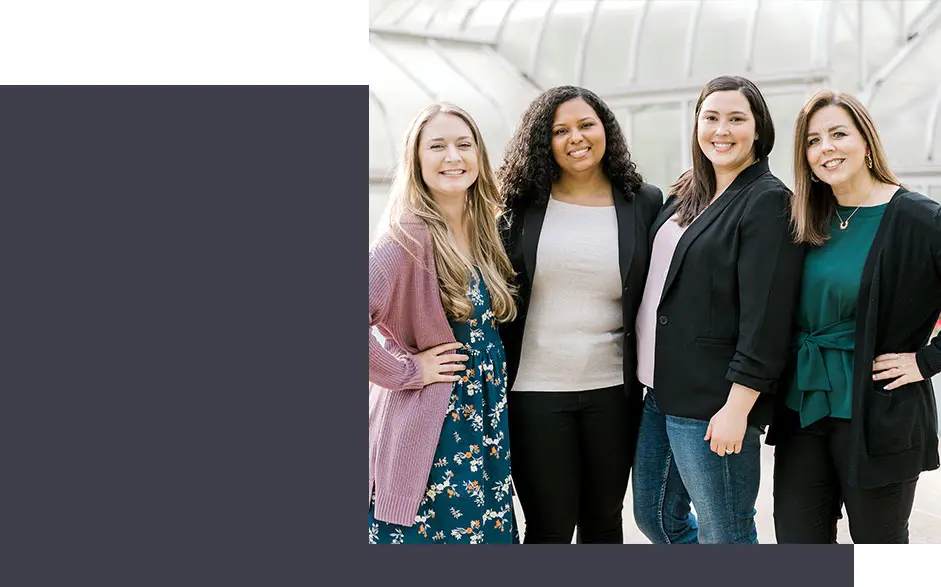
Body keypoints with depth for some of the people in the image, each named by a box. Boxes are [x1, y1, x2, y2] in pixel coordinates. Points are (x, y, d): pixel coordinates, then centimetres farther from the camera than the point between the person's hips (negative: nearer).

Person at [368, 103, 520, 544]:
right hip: (429, 430, -7)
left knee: (488, 533, 11)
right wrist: (406, 370, -16)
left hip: (486, 426, 7)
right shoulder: (409, 235, -15)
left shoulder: (481, 231, 8)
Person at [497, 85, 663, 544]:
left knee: (604, 520, 15)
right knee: (549, 528, 3)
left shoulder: (644, 203, 2)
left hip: (612, 390, 1)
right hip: (534, 389, -1)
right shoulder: (522, 202, 1)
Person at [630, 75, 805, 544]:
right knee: (655, 515, 18)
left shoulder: (768, 202, -11)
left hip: (714, 402, -9)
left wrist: (737, 407, -21)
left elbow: (765, 316, -17)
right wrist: (656, 382, 14)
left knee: (722, 535, 2)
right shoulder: (685, 195, 13)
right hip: (662, 391, 9)